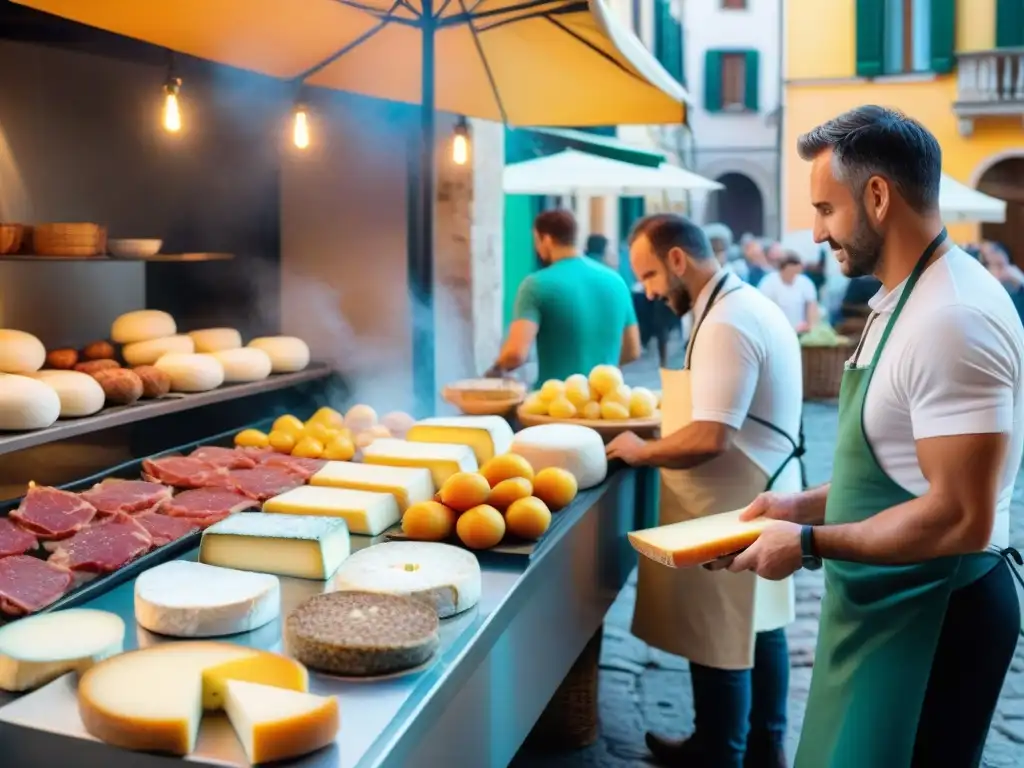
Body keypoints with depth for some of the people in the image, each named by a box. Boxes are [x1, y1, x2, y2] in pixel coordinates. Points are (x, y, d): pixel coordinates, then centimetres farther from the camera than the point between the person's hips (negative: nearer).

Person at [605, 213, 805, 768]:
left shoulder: (725, 324, -23)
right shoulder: (749, 304, 10)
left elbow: (708, 439, -28)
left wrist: (641, 451, -13)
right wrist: (661, 429, 11)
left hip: (730, 510, -10)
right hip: (760, 499, 10)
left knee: (717, 640, 3)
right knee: (759, 627, 19)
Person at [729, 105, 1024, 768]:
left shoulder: (952, 318, -24)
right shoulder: (906, 300, 9)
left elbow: (960, 518, -28)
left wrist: (810, 544, -19)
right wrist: (809, 505, 10)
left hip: (933, 615, -10)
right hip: (889, 603, 10)